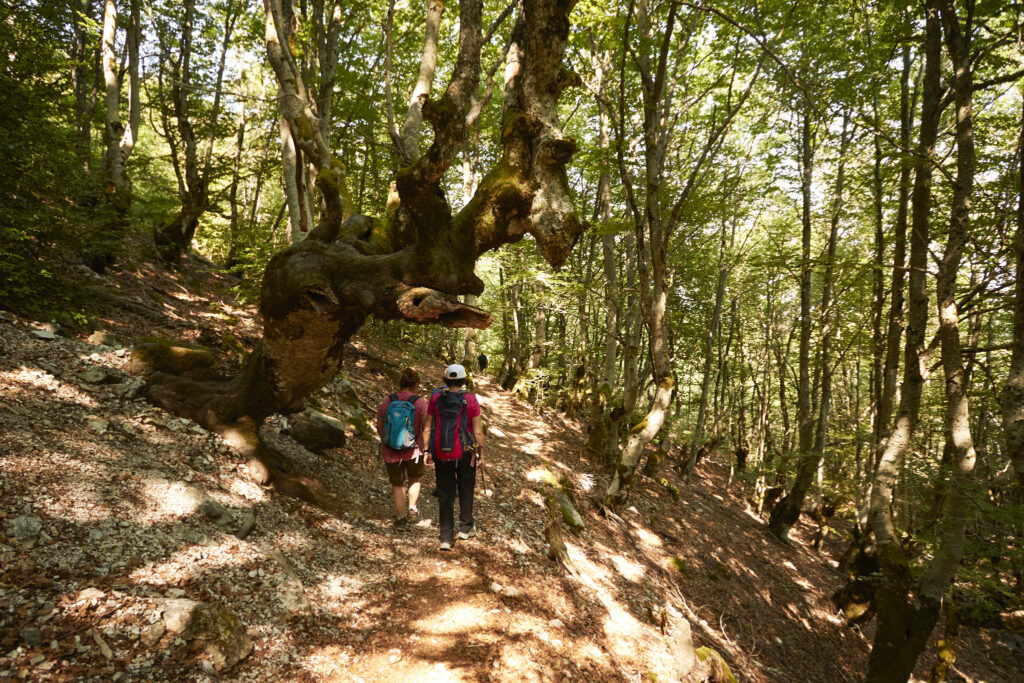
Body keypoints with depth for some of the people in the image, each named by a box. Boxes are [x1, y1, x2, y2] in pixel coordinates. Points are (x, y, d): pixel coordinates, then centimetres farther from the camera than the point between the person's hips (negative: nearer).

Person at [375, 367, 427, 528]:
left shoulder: (387, 401, -6)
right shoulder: (420, 402, -12)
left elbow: (379, 427, 1)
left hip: (391, 452, 1)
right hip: (414, 450, -1)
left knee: (397, 484, 19)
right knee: (415, 479, 28)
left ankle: (401, 516, 24)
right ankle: (412, 507, 18)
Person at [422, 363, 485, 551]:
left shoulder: (435, 398, -4)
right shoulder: (470, 400, -11)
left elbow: (427, 428, 1)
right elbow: (478, 432, -9)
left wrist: (427, 451, 11)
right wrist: (481, 454, 3)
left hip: (441, 454, 2)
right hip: (464, 453, -1)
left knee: (445, 495, 11)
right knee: (465, 490, 20)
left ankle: (446, 537, 10)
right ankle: (465, 528, 34)